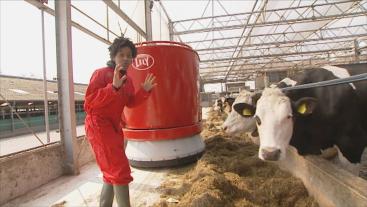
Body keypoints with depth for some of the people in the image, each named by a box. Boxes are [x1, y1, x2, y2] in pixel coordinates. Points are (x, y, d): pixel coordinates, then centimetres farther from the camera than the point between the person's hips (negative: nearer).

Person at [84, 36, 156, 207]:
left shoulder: (127, 80, 9)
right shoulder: (101, 73, -13)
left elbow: (131, 102, 12)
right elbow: (90, 101, -22)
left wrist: (144, 90, -3)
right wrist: (114, 87, -32)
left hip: (114, 126, 8)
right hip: (98, 125, -8)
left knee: (112, 172, 17)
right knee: (120, 171, -10)